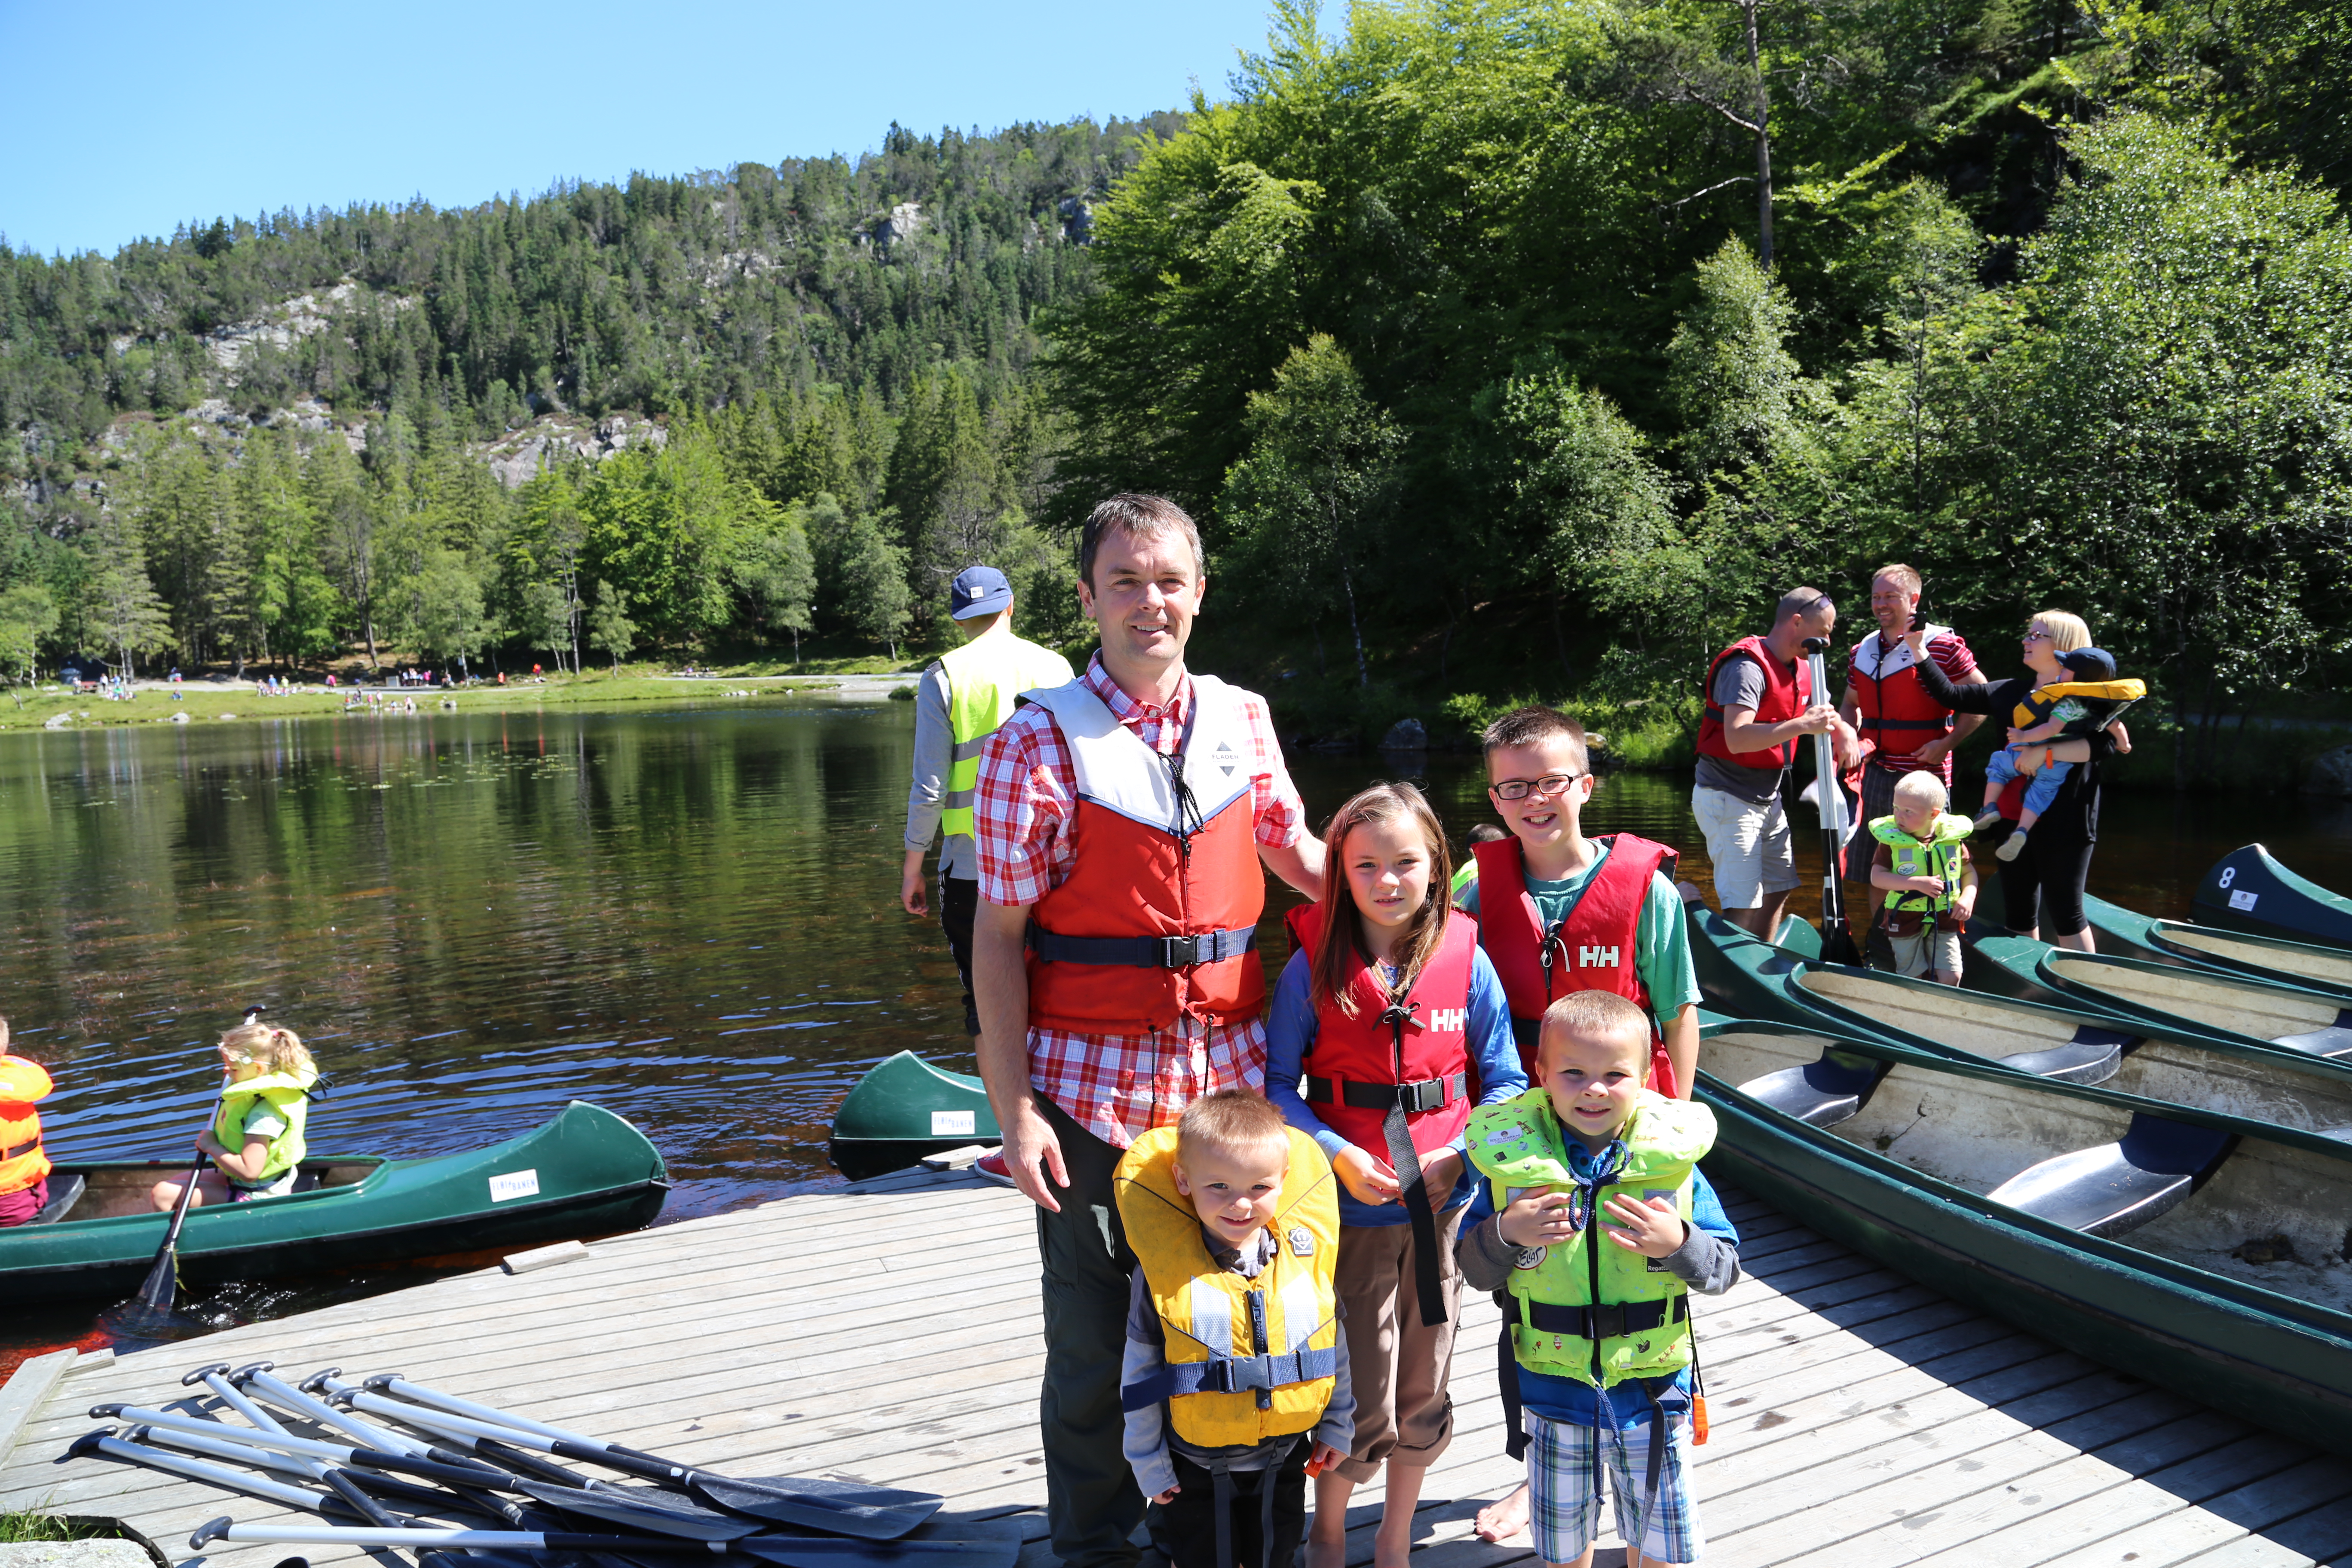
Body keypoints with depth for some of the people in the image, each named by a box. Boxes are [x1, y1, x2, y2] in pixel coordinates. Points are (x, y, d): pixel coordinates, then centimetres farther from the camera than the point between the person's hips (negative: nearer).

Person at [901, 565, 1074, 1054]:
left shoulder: (945, 676, -5)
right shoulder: (1055, 667, 3)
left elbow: (930, 788, -8)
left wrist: (912, 868, 3)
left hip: (973, 867, -3)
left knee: (986, 1002, 5)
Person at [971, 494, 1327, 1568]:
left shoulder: (1242, 719, 5)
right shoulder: (1039, 741, -7)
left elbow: (1296, 850, 20)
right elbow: (999, 933, -7)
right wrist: (1013, 1107, -12)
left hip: (1227, 1075, 4)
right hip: (1092, 1088, -4)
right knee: (1095, 1331, 8)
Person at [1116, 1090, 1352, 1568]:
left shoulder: (1306, 1253, -12)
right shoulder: (1162, 1268, -19)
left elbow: (1335, 1341, 3)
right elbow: (1138, 1374, -10)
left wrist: (1336, 1424, 10)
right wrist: (1147, 1461, -4)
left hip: (1285, 1457, 3)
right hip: (1196, 1469, -2)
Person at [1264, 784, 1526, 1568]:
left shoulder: (1467, 961, -5)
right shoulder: (1312, 968, -8)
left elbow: (1504, 1082, 3)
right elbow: (1277, 1082, -4)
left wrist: (1467, 1153, -13)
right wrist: (1335, 1153, -17)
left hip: (1444, 1207, 2)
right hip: (1350, 1211, -2)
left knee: (1423, 1394, 15)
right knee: (1360, 1400, 4)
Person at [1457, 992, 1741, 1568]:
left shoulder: (1672, 1162, -11)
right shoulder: (1513, 1159, -11)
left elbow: (1726, 1270, -6)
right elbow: (1475, 1272, -4)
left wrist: (1679, 1244, -25)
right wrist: (1504, 1233, -23)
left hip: (1652, 1389, 0)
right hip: (1553, 1390, 0)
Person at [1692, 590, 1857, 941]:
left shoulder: (1801, 670, 10)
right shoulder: (1747, 665, -21)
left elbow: (1825, 714, 22)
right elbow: (1737, 738, -32)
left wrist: (1845, 732, -1)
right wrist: (1801, 726, -36)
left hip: (1768, 798, 10)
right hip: (1728, 799, -10)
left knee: (1778, 890, 16)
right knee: (1743, 906, -12)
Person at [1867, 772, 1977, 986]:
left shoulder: (1953, 838, -3)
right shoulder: (1891, 839, -10)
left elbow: (1969, 872, 10)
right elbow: (1877, 878, -16)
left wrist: (1968, 898, -8)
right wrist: (1918, 883, -23)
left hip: (1945, 918, 1)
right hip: (1905, 918, -1)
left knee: (1951, 977, -3)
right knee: (1912, 978, 3)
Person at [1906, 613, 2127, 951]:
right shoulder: (2013, 691, 13)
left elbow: (2107, 742, -21)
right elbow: (1951, 695, 13)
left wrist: (2045, 751, -25)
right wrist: (1919, 653, 7)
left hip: (2063, 822, -6)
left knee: (2064, 913, -3)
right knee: (2017, 912, 12)